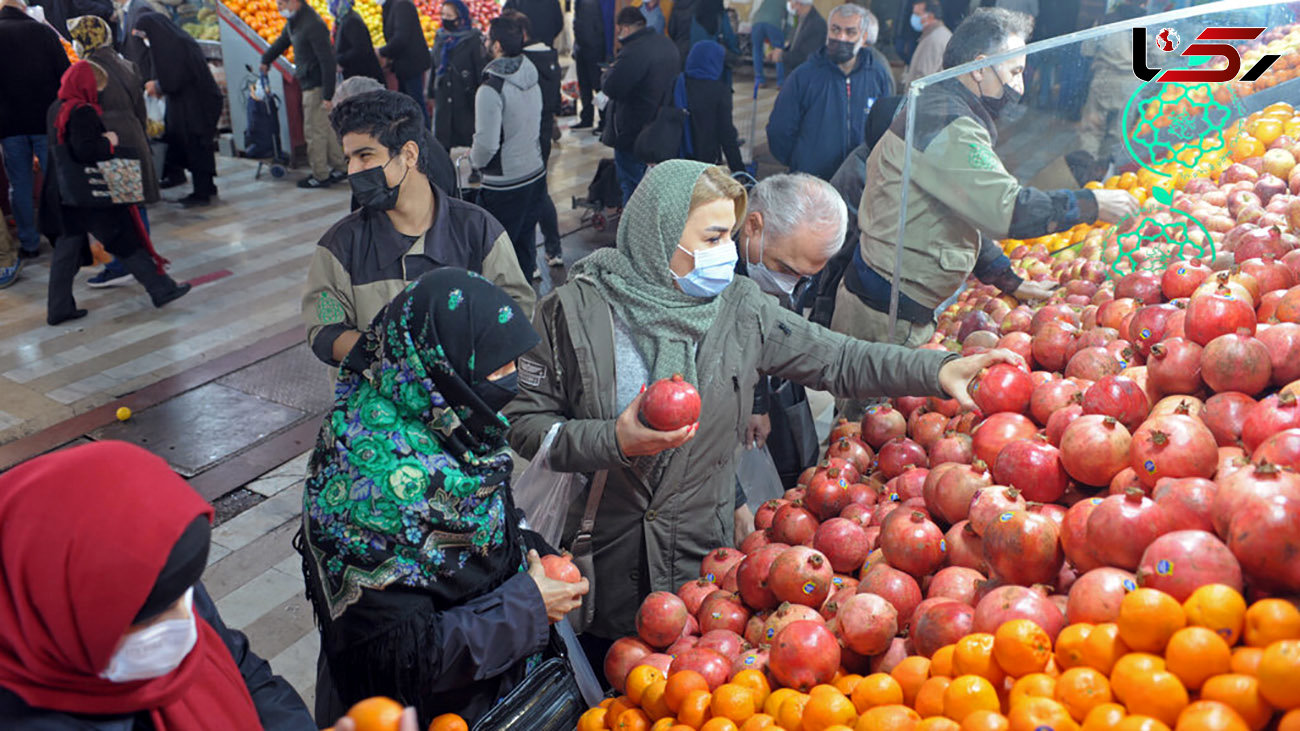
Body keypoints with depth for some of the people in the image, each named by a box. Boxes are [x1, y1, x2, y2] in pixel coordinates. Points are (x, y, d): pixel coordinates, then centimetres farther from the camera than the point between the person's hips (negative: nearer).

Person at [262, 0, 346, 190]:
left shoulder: (313, 25, -22)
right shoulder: (294, 21, 8)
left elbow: (328, 61, -24)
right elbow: (282, 41, 28)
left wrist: (328, 96, -24)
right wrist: (266, 60, 43)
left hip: (317, 84, -10)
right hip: (309, 83, 10)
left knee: (315, 131, -3)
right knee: (325, 128, 16)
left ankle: (320, 177, 6)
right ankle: (340, 167, 25)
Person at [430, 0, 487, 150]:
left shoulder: (473, 39, -9)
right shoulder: (440, 38, 9)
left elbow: (482, 70, -9)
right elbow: (434, 67, 16)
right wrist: (431, 94, 16)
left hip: (466, 99, -5)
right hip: (443, 99, 5)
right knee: (441, 139, 6)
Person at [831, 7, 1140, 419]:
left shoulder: (949, 116, 19)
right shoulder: (946, 124, -17)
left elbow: (972, 215, 25)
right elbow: (1004, 208, -26)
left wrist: (1009, 280, 22)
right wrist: (1091, 204, -13)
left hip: (908, 307, 10)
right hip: (885, 315, -10)